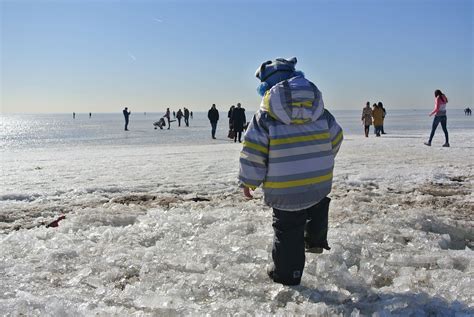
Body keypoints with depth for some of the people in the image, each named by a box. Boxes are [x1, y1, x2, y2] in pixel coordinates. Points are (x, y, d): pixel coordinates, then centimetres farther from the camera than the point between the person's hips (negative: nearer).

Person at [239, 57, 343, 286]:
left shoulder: (265, 115, -9)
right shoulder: (319, 109, 5)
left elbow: (253, 151, -11)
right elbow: (335, 138, 15)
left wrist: (248, 181, 1)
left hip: (284, 189, -3)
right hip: (321, 183, 4)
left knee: (288, 229, 9)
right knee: (317, 205, 35)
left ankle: (286, 274, 20)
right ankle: (316, 240, 36)